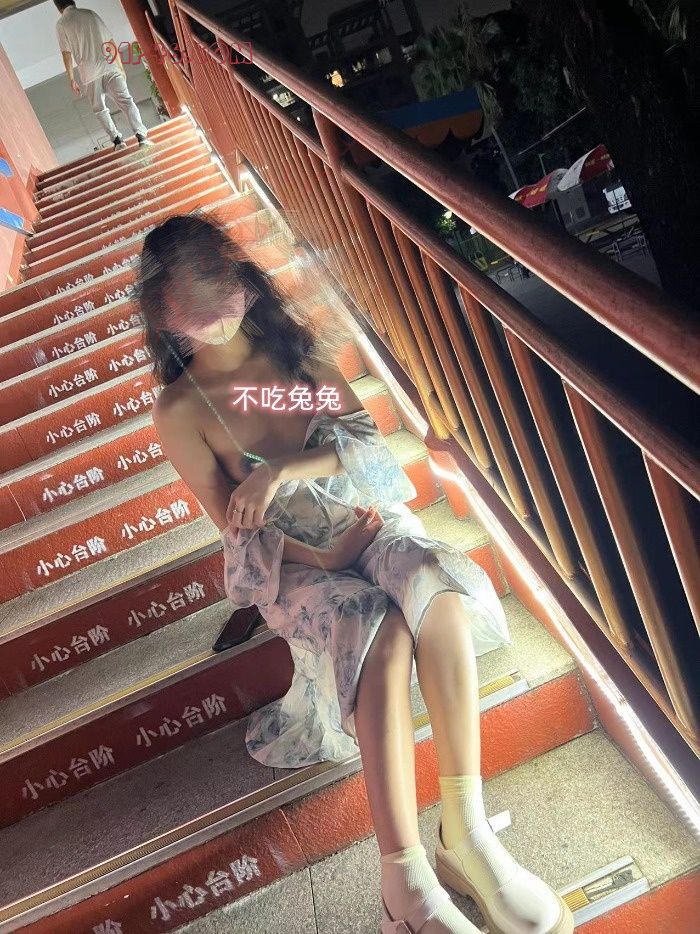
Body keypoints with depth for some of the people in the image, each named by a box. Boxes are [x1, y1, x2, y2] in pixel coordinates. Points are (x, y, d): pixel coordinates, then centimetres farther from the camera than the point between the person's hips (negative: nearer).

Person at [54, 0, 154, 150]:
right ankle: (142, 135, -16)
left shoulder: (61, 24, 4)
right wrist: (120, 66, 13)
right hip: (109, 66, 1)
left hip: (89, 73, -1)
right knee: (126, 101, -2)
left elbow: (66, 54, -1)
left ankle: (117, 139, 1)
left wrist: (71, 79, 6)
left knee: (100, 109, 12)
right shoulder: (90, 13, 11)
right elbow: (111, 41, 8)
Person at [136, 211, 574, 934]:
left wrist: (282, 468, -18)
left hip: (372, 521, 3)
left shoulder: (296, 347, 6)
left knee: (439, 587, -31)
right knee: (382, 630, -34)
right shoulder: (180, 411, -4)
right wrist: (323, 558, -16)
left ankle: (465, 833, -27)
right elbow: (236, 525, -4)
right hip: (288, 567, -3)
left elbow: (367, 438, -1)